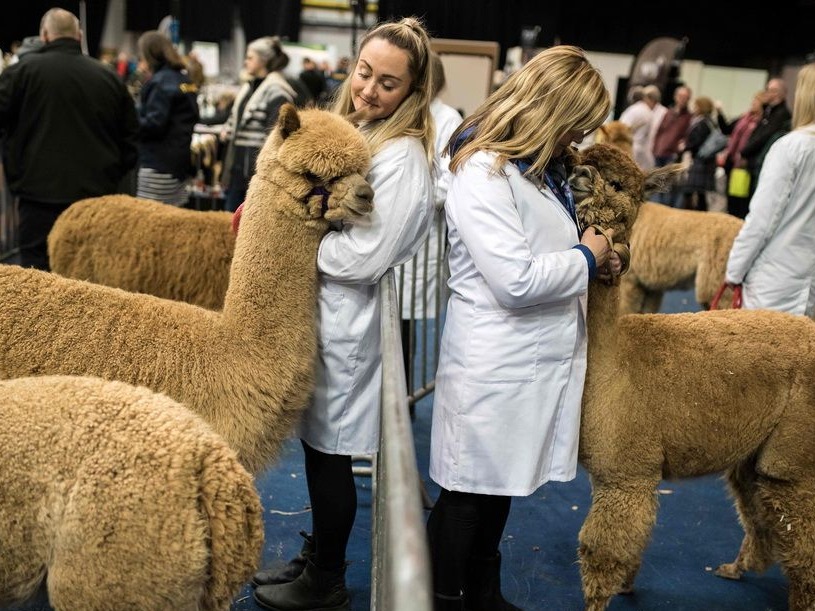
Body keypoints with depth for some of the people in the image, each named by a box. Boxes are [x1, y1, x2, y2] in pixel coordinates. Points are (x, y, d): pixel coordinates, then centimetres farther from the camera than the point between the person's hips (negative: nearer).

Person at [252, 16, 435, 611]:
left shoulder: (403, 157, -19)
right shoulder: (349, 131, 10)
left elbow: (363, 256, -23)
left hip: (347, 320, -8)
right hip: (315, 310, 8)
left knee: (330, 451, 6)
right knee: (317, 444, 18)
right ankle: (316, 559, 36)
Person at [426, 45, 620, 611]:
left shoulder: (542, 167, 11)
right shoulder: (482, 173, -19)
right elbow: (516, 280, -25)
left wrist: (594, 252, 5)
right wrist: (588, 259, -10)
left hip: (538, 360, 9)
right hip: (495, 367, -9)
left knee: (500, 487, 20)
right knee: (467, 495, 6)